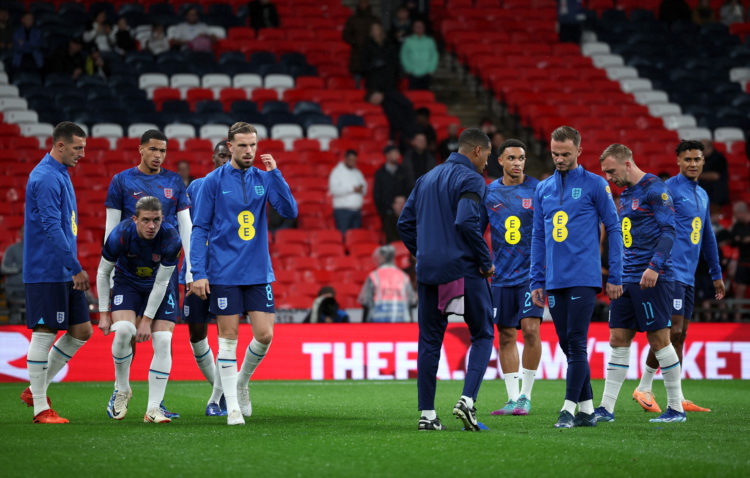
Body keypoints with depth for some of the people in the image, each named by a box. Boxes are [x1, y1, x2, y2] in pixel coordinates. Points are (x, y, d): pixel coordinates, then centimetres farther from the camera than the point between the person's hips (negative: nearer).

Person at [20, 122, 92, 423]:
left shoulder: (60, 175, 17)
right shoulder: (46, 178, -15)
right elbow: (51, 228, -21)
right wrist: (76, 268, -22)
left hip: (65, 274, 10)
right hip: (46, 272, -10)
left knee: (81, 331, 9)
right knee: (44, 333, -5)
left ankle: (36, 389, 18)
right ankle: (40, 407, 0)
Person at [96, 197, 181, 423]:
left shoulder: (171, 238, -28)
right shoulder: (120, 235, -28)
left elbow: (161, 282, -19)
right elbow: (103, 272, -11)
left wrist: (147, 320, -18)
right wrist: (104, 313, -10)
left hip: (161, 288, 1)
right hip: (127, 283, -1)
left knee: (163, 341, -14)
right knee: (123, 330, -26)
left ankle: (153, 409, -10)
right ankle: (121, 390, -2)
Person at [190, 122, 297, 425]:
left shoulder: (264, 179, 7)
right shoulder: (214, 182, -2)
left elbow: (290, 211, -4)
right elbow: (200, 229, -2)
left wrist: (275, 173, -12)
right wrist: (198, 273, -8)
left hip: (259, 273, 3)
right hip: (224, 274, -3)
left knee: (264, 334, -2)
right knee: (228, 337, -2)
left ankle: (242, 381, 25)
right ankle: (232, 406, 4)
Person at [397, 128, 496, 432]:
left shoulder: (427, 179, 17)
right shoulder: (471, 180, -7)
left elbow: (405, 223, 15)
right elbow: (466, 222, -21)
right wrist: (486, 261, -11)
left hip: (428, 272, 6)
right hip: (464, 270, -6)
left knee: (429, 341, 9)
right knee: (482, 335, 6)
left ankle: (426, 413, 6)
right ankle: (467, 399, -12)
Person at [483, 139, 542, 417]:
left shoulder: (537, 190, -1)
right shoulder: (489, 192, 6)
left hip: (531, 272, -3)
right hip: (502, 276, 3)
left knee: (530, 328, -14)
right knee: (506, 336, 4)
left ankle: (526, 396, -4)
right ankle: (513, 399, 11)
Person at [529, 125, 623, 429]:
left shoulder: (595, 185, 0)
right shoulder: (543, 189, 14)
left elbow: (613, 229, 1)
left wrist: (615, 276, -3)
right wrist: (536, 281, 13)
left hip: (584, 278, -5)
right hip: (555, 282, 5)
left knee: (576, 343, -11)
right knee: (568, 346, 6)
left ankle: (569, 410, -12)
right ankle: (586, 410, 12)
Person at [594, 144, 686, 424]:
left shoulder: (654, 189, -9)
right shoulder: (625, 195, 18)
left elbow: (669, 231, -15)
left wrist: (654, 267, -24)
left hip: (651, 278, -8)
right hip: (626, 279, 9)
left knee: (659, 340, -5)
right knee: (618, 340, 5)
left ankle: (676, 409, 2)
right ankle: (606, 409, 5)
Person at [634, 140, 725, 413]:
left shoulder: (702, 195, 19)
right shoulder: (669, 189, -7)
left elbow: (708, 237, 27)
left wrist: (716, 274, 27)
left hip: (688, 275, 8)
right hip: (671, 271, -8)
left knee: (679, 334, 7)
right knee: (672, 330, -13)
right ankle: (644, 388, -4)